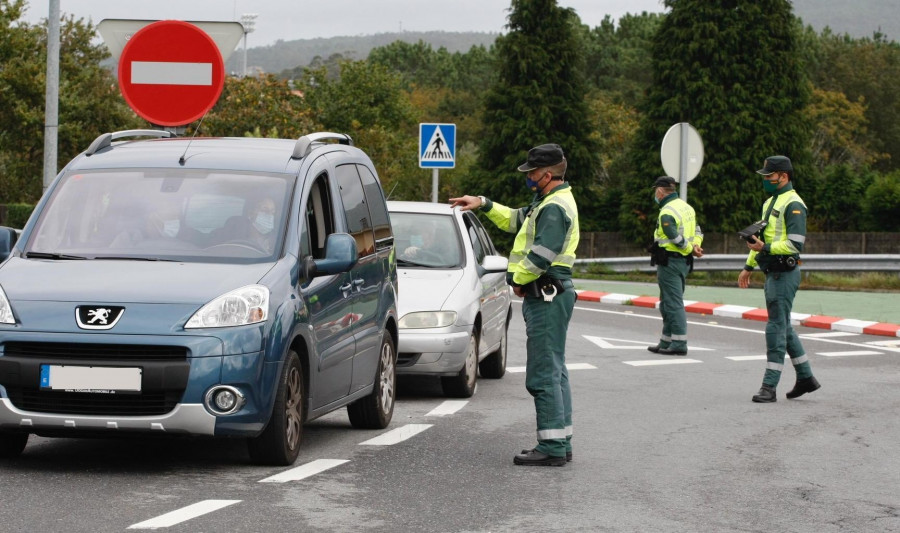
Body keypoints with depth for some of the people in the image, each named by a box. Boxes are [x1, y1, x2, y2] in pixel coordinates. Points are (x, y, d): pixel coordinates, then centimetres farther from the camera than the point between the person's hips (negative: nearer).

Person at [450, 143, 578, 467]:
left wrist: (518, 280, -10)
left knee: (544, 374, -10)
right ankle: (561, 442, 19)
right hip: (547, 296, 11)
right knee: (554, 371, 14)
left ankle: (552, 447, -10)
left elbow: (541, 256, -24)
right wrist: (484, 205, 23)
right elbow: (515, 220, 32)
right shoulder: (549, 203, 17)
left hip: (547, 297, -11)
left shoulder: (555, 208, -17)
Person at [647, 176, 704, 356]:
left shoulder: (666, 213, -17)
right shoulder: (686, 207, 14)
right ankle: (666, 342, 20)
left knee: (673, 303, -8)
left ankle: (679, 343, -10)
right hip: (684, 261, 10)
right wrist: (696, 245, -2)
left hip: (669, 261, -10)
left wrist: (691, 249, -5)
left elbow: (677, 239, -21)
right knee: (670, 302, 15)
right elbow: (697, 231, 16)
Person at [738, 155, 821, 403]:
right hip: (773, 273, 10)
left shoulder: (793, 205, -13)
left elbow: (795, 244, -21)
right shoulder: (770, 202, 18)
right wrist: (748, 266, 23)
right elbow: (762, 237, 26)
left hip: (784, 273, -10)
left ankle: (769, 386, -8)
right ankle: (805, 378, 23)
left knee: (776, 327, -9)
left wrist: (765, 248, -23)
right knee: (783, 327, 15)